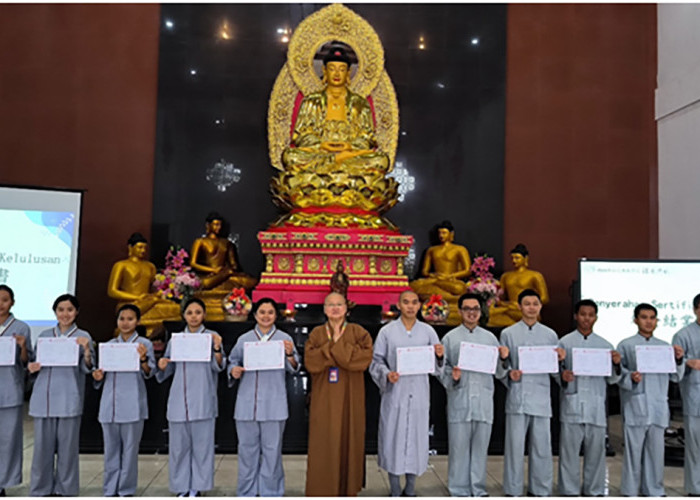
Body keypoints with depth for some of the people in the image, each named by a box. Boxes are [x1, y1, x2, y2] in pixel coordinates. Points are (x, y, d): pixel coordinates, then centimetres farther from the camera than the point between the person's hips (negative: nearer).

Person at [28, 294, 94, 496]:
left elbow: (87, 368, -2)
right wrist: (32, 367, -4)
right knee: (42, 445, 7)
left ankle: (65, 489, 15)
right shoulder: (44, 336, 12)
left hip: (69, 400, -3)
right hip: (43, 398, 3)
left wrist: (87, 351, -20)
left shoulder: (83, 337, 3)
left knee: (67, 445, 2)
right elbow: (35, 363, 19)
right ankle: (40, 490, 21)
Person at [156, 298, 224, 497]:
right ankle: (182, 487, 19)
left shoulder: (211, 337, 3)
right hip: (179, 401, 3)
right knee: (178, 445, 7)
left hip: (202, 400, -3)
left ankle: (197, 487, 12)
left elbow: (218, 367, -6)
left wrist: (217, 348, -24)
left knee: (201, 444, 1)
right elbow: (169, 370, 16)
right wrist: (162, 366, -6)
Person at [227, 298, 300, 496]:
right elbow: (233, 361, 12)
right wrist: (233, 370, -9)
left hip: (274, 404, -2)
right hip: (247, 403, 2)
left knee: (272, 449, 3)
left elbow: (293, 368, 0)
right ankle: (247, 492, 24)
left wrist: (290, 354, -20)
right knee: (247, 448, 10)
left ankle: (270, 491, 16)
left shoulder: (284, 339, 4)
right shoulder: (244, 339, 9)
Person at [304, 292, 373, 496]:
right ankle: (321, 490, 12)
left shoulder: (358, 332, 2)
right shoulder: (316, 334, 5)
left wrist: (338, 343, -14)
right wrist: (334, 344, -14)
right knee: (323, 446, 1)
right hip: (323, 400, 0)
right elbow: (310, 362, -10)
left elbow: (364, 359, -14)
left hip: (350, 399, 0)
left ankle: (347, 489, 20)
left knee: (348, 441, 5)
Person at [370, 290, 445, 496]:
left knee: (417, 438, 6)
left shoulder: (428, 331, 6)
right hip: (394, 394, -2)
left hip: (419, 395, 2)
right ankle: (395, 491, 15)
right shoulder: (387, 331, 1)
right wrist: (386, 374, -16)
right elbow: (376, 361, 2)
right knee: (393, 438, 1)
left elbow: (436, 365, 8)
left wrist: (440, 356, -13)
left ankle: (410, 490, 21)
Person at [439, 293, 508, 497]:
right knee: (459, 447, 2)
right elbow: (442, 369, 4)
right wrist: (452, 377, -15)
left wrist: (504, 359, -7)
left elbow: (499, 373, 12)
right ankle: (459, 491, 14)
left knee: (480, 447, 9)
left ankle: (478, 489, 21)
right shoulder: (450, 338, 6)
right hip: (459, 401, -2)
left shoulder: (490, 338, 13)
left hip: (484, 401, 2)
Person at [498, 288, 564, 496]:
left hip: (541, 399, 2)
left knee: (541, 447, 6)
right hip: (517, 398, -1)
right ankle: (513, 491, 14)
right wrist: (509, 374, -12)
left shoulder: (550, 335, 11)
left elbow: (555, 372, 12)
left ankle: (540, 491, 20)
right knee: (515, 446, 2)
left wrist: (560, 360, -8)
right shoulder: (508, 334, 6)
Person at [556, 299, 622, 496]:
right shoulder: (565, 342, 5)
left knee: (596, 450, 7)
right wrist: (562, 376, -16)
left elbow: (612, 379, 12)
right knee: (570, 450, 1)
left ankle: (594, 491, 20)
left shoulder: (605, 345, 12)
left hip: (596, 406, 2)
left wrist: (616, 364, -6)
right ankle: (570, 491, 12)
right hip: (571, 404, -2)